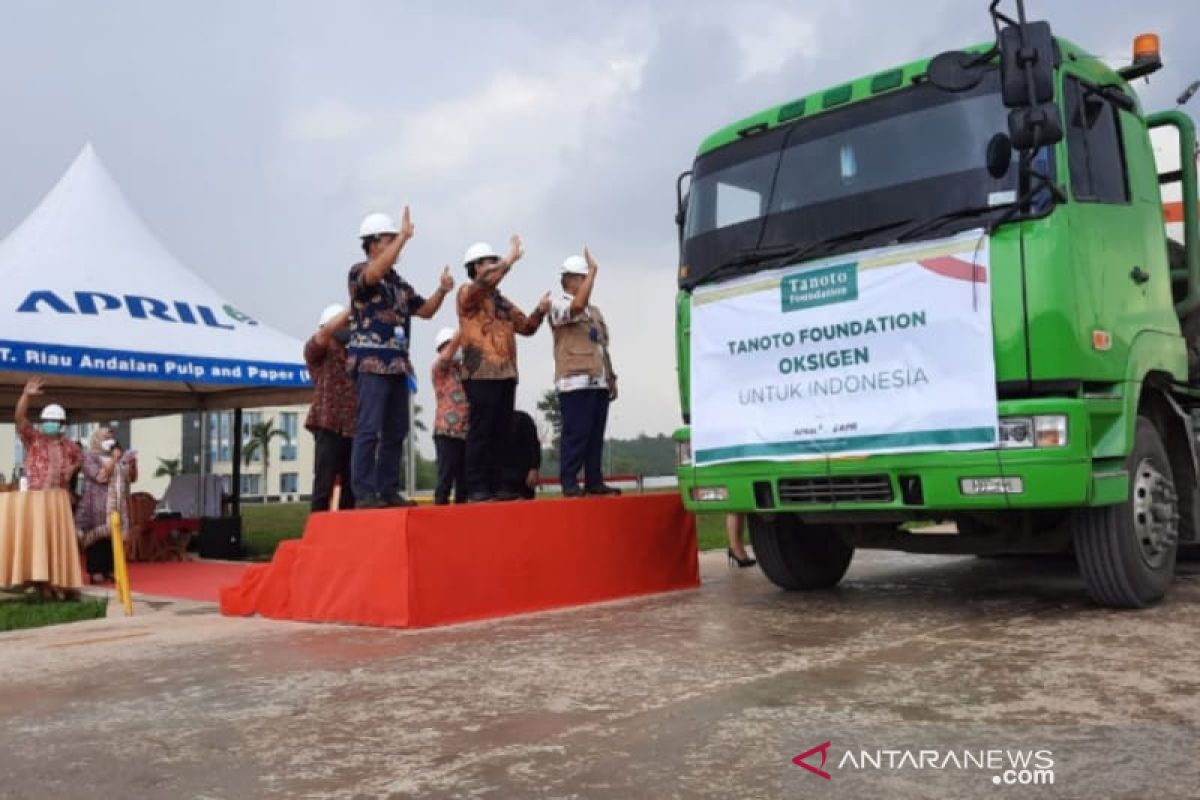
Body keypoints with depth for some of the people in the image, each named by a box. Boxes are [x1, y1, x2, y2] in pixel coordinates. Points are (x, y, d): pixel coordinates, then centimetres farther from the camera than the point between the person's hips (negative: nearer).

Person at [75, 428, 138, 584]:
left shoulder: (118, 458, 17)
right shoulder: (90, 457, -2)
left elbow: (132, 478, 16)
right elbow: (101, 476, -17)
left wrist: (132, 463, -1)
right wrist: (113, 459, -12)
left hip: (116, 505, 6)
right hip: (98, 506, -6)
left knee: (113, 537, 4)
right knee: (97, 537, -7)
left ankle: (110, 570, 9)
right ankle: (96, 572, -6)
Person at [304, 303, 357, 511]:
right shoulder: (315, 351, 6)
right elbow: (325, 332, -12)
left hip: (353, 429, 6)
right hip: (329, 427, -6)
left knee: (351, 487, 6)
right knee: (324, 486, -8)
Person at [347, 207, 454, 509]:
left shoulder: (398, 282, 20)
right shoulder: (359, 271, -3)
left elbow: (425, 310, 21)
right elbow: (374, 273, -27)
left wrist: (442, 290, 3)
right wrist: (404, 236, -25)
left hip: (397, 364, 8)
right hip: (371, 362, -8)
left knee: (395, 430, 7)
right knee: (369, 429, -11)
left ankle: (388, 490, 12)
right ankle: (364, 492, -9)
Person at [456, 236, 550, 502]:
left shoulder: (502, 301, 22)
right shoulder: (467, 293, 0)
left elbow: (525, 327, 21)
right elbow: (484, 282, -23)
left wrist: (540, 311, 4)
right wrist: (510, 259, -20)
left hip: (506, 373, 8)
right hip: (482, 374, -7)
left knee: (500, 432, 7)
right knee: (480, 432, -8)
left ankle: (493, 485, 13)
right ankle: (476, 488, -5)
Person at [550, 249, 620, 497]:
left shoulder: (594, 311, 24)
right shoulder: (560, 304, 0)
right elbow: (578, 305, -24)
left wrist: (611, 378, 18)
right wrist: (593, 269, -17)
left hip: (599, 382, 8)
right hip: (576, 381, -7)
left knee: (596, 435, 7)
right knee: (576, 434, -10)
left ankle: (594, 481, 11)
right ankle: (569, 483, -6)